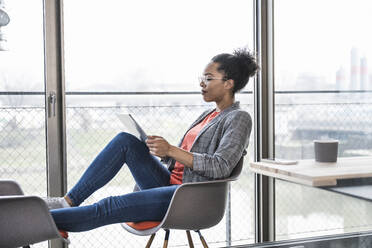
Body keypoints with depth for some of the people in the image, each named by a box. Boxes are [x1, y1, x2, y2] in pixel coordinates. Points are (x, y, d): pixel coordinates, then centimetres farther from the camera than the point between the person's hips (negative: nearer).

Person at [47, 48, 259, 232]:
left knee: (110, 207, -21)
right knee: (125, 141, -11)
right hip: (170, 184, 8)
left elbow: (221, 167, -19)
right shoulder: (209, 115, 21)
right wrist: (162, 149, 1)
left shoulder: (239, 118, -5)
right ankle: (69, 201, -11)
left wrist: (171, 150, -24)